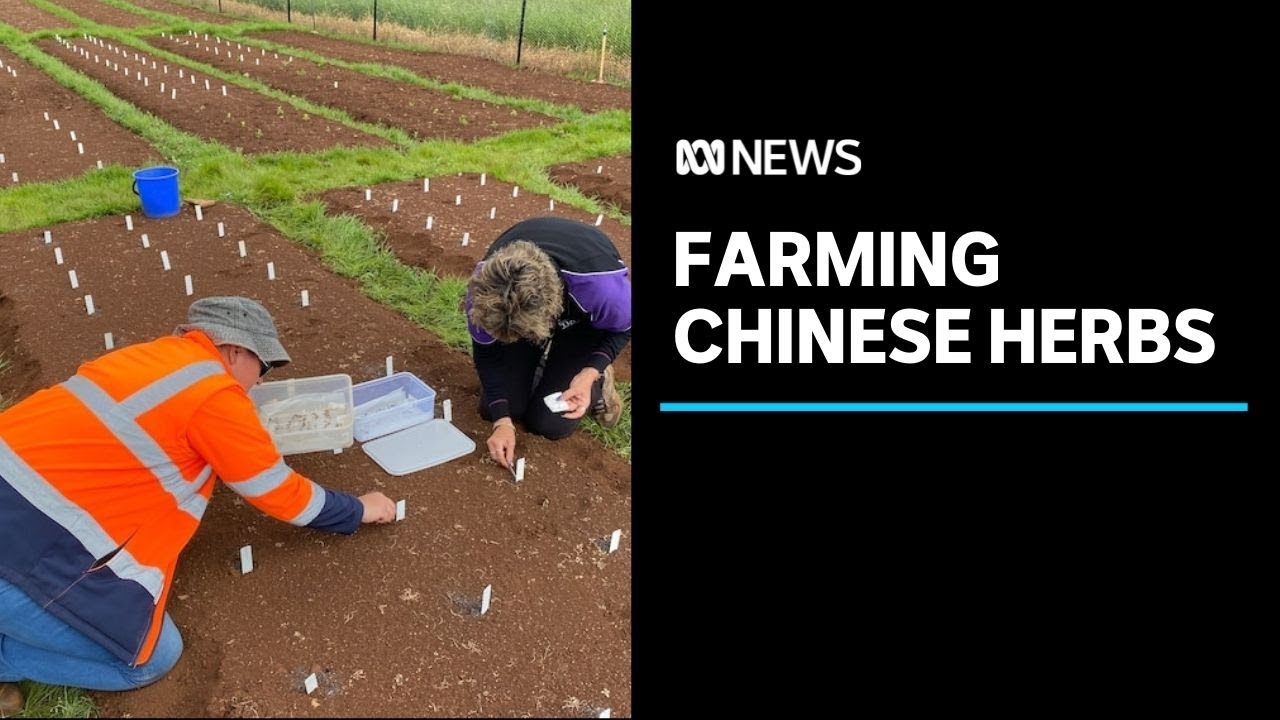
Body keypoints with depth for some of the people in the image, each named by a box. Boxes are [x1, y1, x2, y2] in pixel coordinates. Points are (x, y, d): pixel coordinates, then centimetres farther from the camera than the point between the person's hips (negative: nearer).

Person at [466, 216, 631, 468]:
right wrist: (502, 420, -25)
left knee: (551, 423, -10)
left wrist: (590, 373, -34)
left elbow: (624, 326, -20)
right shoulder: (486, 287, -38)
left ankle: (598, 378, 19)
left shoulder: (600, 285, -46)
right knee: (492, 408, -3)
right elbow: (486, 352, -18)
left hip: (583, 320, -2)